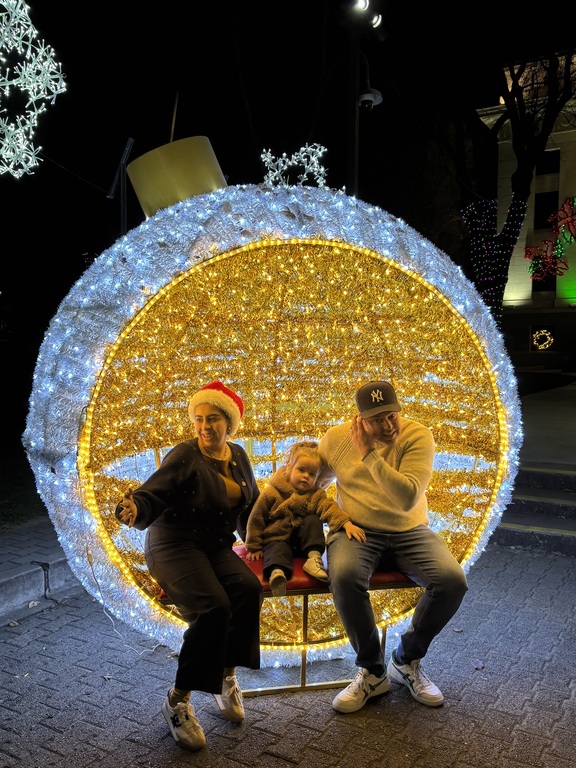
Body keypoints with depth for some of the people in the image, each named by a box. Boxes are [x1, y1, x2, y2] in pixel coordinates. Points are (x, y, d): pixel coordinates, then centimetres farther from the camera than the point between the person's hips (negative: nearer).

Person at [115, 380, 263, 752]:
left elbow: (250, 505, 19)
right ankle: (178, 701, -11)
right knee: (213, 607, -30)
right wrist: (134, 508, -43)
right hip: (175, 546, -5)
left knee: (249, 589, -26)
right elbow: (153, 494, -22)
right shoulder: (185, 456, -11)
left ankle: (227, 677, -6)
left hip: (217, 547, 5)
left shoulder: (238, 456, 8)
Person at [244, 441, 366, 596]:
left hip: (302, 540, 3)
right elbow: (256, 518, -2)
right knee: (278, 549, -34)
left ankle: (314, 557, -29)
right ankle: (277, 571, -63)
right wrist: (254, 546, -1)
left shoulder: (315, 495, 3)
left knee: (313, 520, -21)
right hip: (277, 538, -3)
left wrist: (347, 523, -33)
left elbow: (330, 508, -15)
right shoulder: (272, 493, -5)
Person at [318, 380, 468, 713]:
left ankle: (407, 660, 4)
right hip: (356, 530, 0)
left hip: (410, 531, 1)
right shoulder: (337, 437, -2)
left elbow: (407, 498, -23)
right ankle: (373, 671, -7)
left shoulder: (418, 436, -10)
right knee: (344, 577, -34)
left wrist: (369, 454, -24)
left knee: (453, 581, -25)